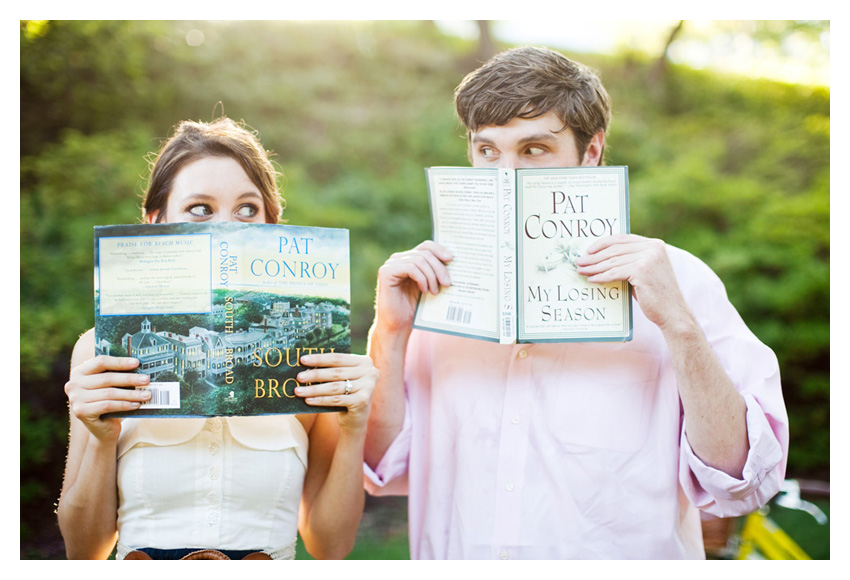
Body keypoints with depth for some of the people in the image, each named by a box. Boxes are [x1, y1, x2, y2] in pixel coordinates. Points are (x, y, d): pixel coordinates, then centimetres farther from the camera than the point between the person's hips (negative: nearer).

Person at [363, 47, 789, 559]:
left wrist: (678, 323, -17)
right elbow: (386, 471, 7)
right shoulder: (443, 283, 6)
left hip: (624, 563, -2)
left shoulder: (678, 281, -2)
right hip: (453, 558, 3)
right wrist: (390, 333, -5)